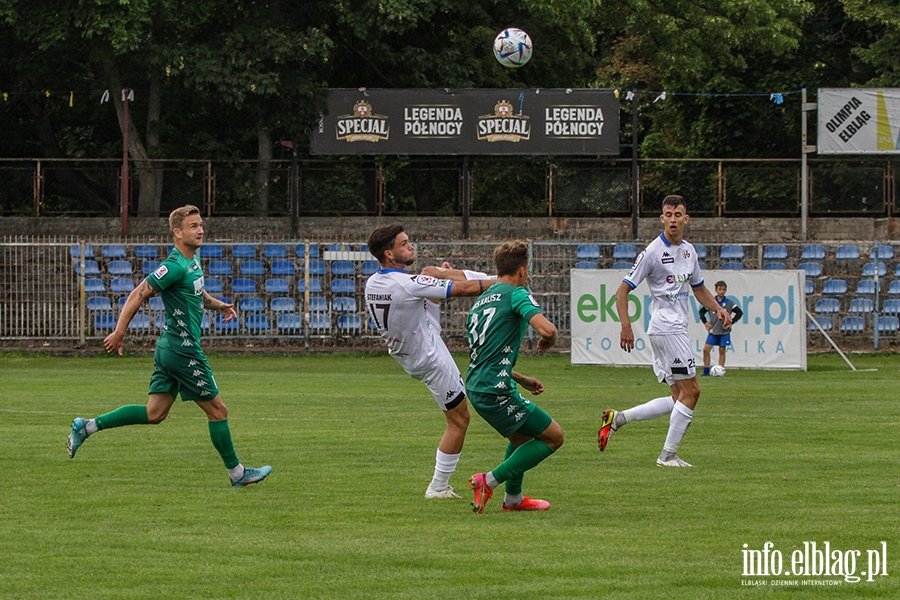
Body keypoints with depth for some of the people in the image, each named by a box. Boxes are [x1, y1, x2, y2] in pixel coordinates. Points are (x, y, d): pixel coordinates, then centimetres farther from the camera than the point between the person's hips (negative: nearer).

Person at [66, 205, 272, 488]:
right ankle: (237, 473, 12)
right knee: (217, 410, 1)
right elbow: (138, 295, -19)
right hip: (183, 349, -10)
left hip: (170, 348, 10)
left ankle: (88, 426, 9)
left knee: (154, 413, 10)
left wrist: (217, 304, 15)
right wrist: (119, 333, -19)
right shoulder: (176, 265, -18)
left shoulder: (192, 261, 12)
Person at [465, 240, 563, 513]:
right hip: (496, 391, -9)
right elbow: (547, 329, -24)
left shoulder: (480, 302, 19)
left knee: (521, 436, 31)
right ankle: (489, 481, -3)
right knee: (554, 436, 2)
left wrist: (522, 380, 30)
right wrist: (547, 343, 0)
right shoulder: (516, 294, -7)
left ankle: (513, 498, 37)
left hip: (476, 387, 9)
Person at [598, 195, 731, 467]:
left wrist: (718, 309, 9)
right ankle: (668, 455, -3)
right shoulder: (653, 252, -10)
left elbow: (699, 288, 27)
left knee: (679, 398, 8)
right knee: (690, 391, -9)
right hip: (667, 329, -9)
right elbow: (623, 290, -10)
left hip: (677, 329, 9)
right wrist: (626, 326, -21)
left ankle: (618, 418, 10)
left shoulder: (689, 250, 14)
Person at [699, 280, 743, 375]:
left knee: (722, 350, 1)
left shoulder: (729, 303, -1)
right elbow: (702, 311, 14)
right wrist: (705, 322, 2)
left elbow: (739, 312, 1)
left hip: (724, 332, -1)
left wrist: (731, 322, -8)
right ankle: (706, 371, 1)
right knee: (706, 349, -6)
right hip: (713, 331, 1)